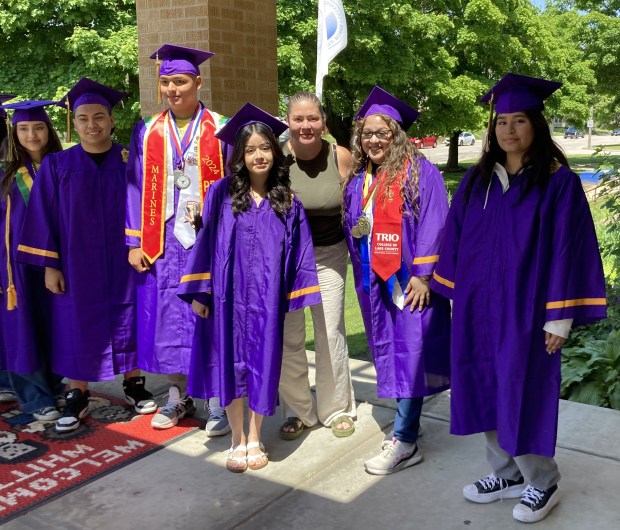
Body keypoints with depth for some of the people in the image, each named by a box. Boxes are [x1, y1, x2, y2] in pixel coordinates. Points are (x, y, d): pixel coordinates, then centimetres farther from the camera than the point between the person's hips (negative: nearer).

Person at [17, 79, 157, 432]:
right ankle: (78, 397, 20)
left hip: (124, 263, 0)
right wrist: (49, 264, -5)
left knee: (128, 321, 11)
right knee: (77, 326, 7)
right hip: (76, 265, 0)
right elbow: (45, 217, -1)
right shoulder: (57, 166, -1)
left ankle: (134, 385, 28)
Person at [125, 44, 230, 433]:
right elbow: (137, 189, 8)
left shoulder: (220, 130, 1)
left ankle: (218, 402, 14)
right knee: (168, 318, 8)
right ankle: (178, 396, 23)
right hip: (164, 241, 3)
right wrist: (135, 242, 1)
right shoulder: (147, 133, 8)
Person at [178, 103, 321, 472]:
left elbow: (298, 251, 4)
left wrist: (296, 296, 1)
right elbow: (205, 241, -1)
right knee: (230, 364, 7)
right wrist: (198, 291, -4)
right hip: (228, 296, -1)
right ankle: (238, 439, 25)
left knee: (262, 364, 8)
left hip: (266, 299, 1)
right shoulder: (221, 194, -1)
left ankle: (255, 439, 26)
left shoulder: (287, 201, 3)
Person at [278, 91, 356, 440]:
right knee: (288, 336, 4)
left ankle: (337, 408, 21)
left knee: (330, 333, 2)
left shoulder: (341, 157, -9)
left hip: (329, 254, 0)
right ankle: (298, 411, 22)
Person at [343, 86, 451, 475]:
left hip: (410, 278, -6)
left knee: (410, 350, -6)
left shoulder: (420, 172, -7)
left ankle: (405, 441, -4)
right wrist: (357, 231, 1)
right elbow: (352, 228, 21)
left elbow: (434, 224, -13)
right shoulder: (359, 180, 11)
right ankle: (409, 418, 24)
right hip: (375, 279, 7)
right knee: (389, 351, 11)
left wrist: (423, 273, -17)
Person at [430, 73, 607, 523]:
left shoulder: (559, 182, -8)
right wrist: (456, 295, 8)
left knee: (523, 393, 3)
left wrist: (560, 317, -12)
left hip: (525, 308, -5)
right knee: (488, 390, 12)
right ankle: (507, 473, 30)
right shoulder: (476, 180, 6)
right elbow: (456, 239, 10)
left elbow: (568, 250, -9)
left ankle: (542, 483, 25)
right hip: (478, 306, 5)